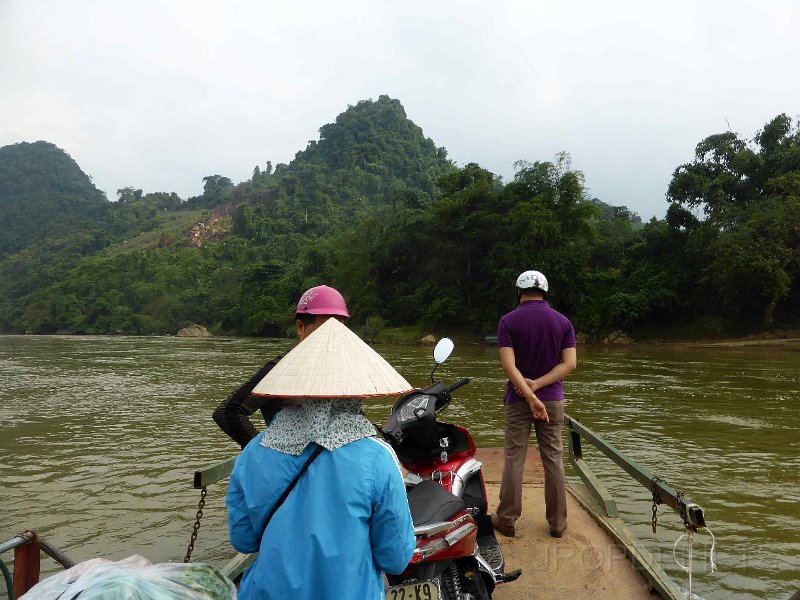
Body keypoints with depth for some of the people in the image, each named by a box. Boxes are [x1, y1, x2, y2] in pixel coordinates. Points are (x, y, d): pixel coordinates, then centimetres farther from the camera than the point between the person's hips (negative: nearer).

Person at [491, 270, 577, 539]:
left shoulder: (508, 321, -6)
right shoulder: (562, 321, 1)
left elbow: (509, 365, -16)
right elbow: (569, 363, -6)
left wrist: (531, 397, -18)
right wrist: (537, 385, -12)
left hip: (517, 400, -2)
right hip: (552, 399, 2)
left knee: (514, 459, 6)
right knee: (554, 459, 9)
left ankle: (506, 520, 14)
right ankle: (557, 522, 17)